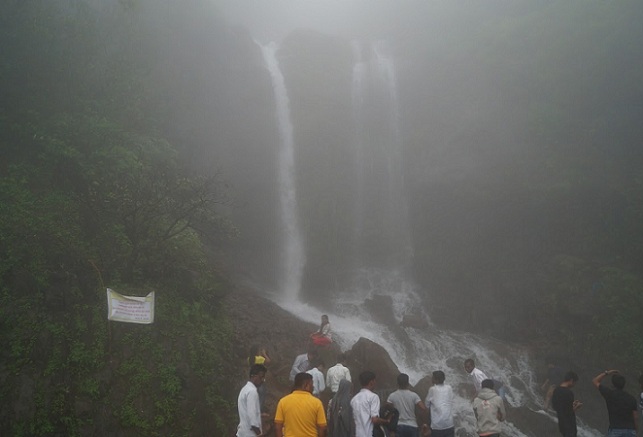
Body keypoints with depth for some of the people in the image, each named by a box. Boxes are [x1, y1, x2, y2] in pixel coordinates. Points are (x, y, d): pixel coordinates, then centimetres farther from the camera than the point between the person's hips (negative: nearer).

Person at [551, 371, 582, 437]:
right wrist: (576, 407, -4)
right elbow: (569, 412, -23)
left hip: (562, 424, 8)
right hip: (569, 426, -8)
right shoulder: (568, 392, -23)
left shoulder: (556, 390, 3)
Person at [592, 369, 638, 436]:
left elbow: (595, 381, 7)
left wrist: (607, 373, 12)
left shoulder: (609, 394, -5)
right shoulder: (632, 398, 3)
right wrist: (634, 430, 16)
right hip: (630, 431, 3)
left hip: (615, 431, -3)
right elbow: (636, 417, 4)